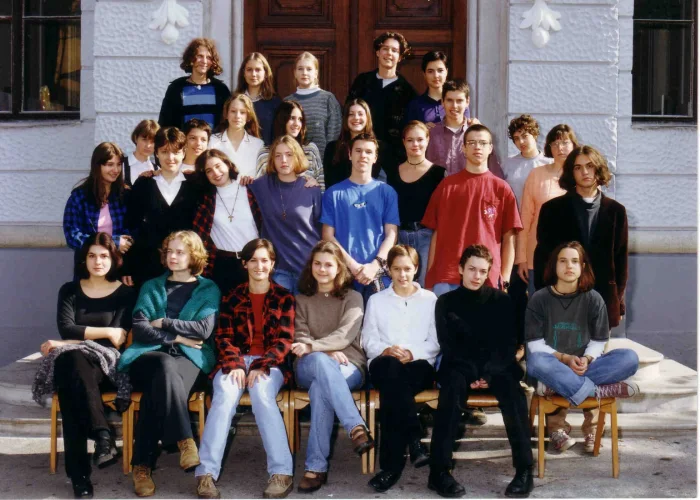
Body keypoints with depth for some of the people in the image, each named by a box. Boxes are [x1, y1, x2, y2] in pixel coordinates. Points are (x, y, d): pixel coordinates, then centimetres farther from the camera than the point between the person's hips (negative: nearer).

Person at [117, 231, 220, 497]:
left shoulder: (208, 290, 15)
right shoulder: (150, 287, 21)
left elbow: (205, 329, -2)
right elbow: (139, 328, 5)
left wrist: (163, 322, 0)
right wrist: (176, 337, -6)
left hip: (189, 358, -1)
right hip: (150, 355, 1)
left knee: (159, 387, -36)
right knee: (166, 366, -38)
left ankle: (142, 465, -33)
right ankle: (184, 441, -39)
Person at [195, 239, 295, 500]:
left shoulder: (284, 298, 9)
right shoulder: (233, 297, 13)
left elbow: (285, 339, 0)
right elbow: (223, 337, 5)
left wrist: (261, 367, -16)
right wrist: (235, 365, -15)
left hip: (270, 363, -1)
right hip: (235, 361, 1)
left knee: (261, 393, -35)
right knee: (225, 395, -32)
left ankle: (282, 472, -36)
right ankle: (206, 473, -36)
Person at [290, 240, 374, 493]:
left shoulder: (352, 298, 12)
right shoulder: (301, 300, 21)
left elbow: (345, 335, -6)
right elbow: (300, 338, 6)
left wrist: (312, 346, -24)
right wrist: (327, 353, -15)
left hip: (348, 368, -1)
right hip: (309, 367, 1)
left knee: (321, 388, -39)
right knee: (321, 361, -40)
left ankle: (316, 466, -41)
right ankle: (357, 428, -48)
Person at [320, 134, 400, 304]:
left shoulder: (387, 192, 8)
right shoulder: (334, 193, 7)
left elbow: (391, 234, 3)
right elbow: (328, 235, 3)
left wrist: (375, 265, -12)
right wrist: (352, 264, -10)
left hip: (378, 274, 0)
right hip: (343, 273, 0)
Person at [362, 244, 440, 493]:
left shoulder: (430, 299, 18)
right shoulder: (376, 300, 21)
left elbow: (435, 342, 8)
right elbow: (368, 340, 11)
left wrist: (413, 353, -12)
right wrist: (386, 350, -11)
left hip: (419, 365, 0)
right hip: (384, 364, 1)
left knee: (391, 390, -39)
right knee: (392, 368, -41)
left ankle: (391, 464, -40)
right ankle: (414, 441, -45)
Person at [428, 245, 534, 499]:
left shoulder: (501, 300, 8)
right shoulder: (446, 302, 7)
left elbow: (507, 344, 1)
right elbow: (448, 347, 0)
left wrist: (490, 373, -16)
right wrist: (472, 375, -16)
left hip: (496, 367, 1)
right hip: (460, 367, 0)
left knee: (511, 388, -33)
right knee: (453, 384, -34)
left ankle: (524, 469, -33)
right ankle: (439, 470, -37)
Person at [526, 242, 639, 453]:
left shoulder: (593, 299, 2)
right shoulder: (539, 299, -3)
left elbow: (598, 341, 3)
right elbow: (535, 345, -6)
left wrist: (586, 360, -19)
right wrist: (565, 358, -20)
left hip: (585, 366, 2)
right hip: (553, 366, -2)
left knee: (629, 358, -24)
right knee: (536, 362, -38)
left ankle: (556, 385, -28)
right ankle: (600, 390, -34)